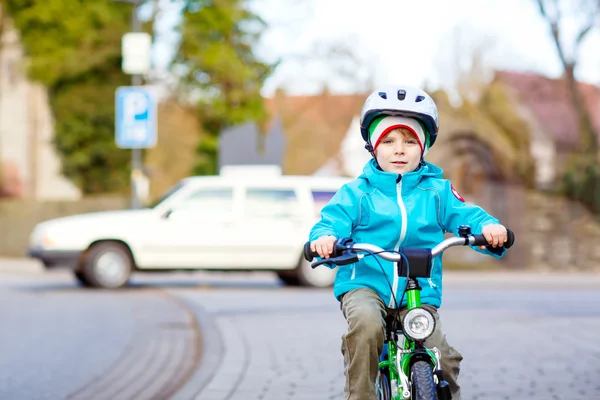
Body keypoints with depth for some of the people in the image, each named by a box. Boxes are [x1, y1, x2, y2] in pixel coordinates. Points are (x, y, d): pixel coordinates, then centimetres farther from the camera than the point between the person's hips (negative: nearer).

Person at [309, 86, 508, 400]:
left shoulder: (437, 191, 10)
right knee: (366, 325, -35)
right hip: (365, 284, -1)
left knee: (443, 361, -15)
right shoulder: (356, 193, 5)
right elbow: (333, 221, -4)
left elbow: (465, 216, 0)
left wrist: (488, 228, -23)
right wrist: (323, 238, -29)